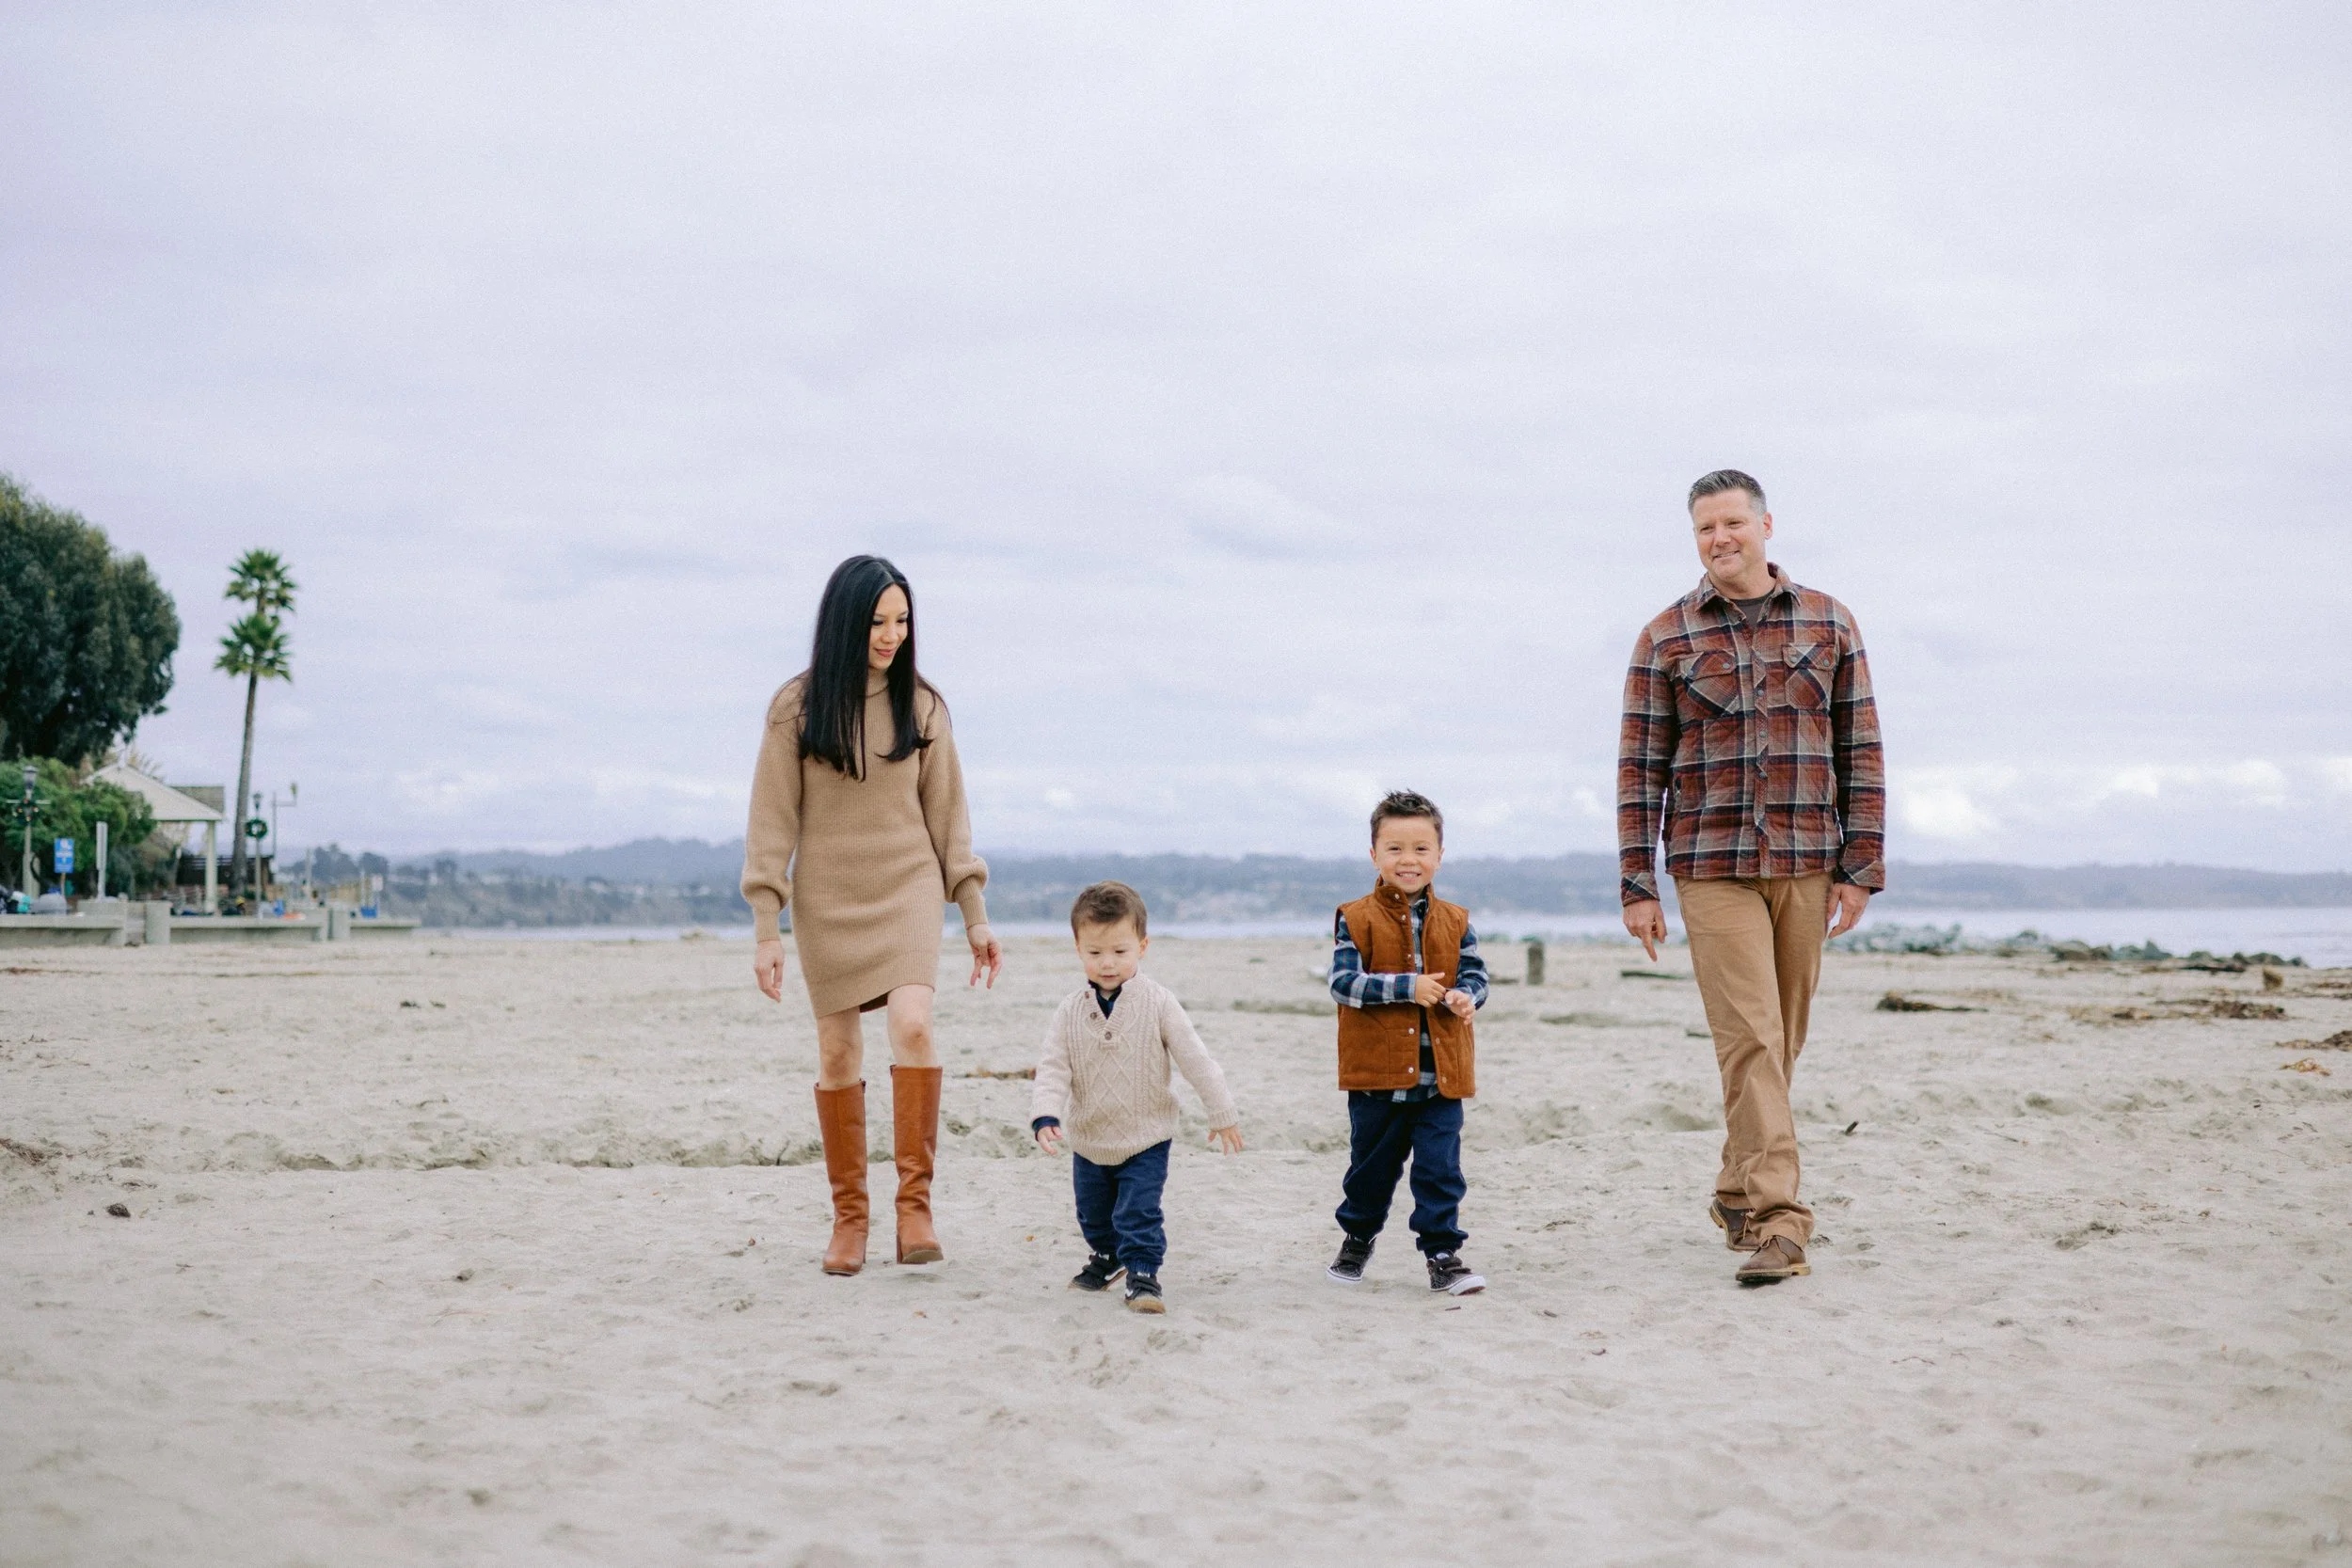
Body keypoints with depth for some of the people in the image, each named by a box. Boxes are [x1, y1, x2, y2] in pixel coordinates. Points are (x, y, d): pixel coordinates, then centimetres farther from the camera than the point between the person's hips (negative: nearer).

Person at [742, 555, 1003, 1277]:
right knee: (838, 1054, 3)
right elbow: (772, 819, -2)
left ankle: (915, 1202, -16)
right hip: (826, 898, 0)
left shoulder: (920, 704, 3)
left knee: (913, 1024, -21)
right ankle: (848, 1216, 15)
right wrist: (765, 929, -6)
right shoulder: (796, 706, -3)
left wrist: (975, 915, 5)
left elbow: (946, 811, 8)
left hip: (907, 888, 0)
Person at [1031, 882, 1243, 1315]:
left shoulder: (1157, 1003, -14)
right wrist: (1045, 1115, -25)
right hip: (1089, 1138, 4)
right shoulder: (1071, 1011, -9)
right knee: (1093, 1212, 21)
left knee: (1139, 1212, -11)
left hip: (1146, 1137, -4)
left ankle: (1142, 1272, 3)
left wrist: (1222, 1113, -7)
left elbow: (1194, 1059, -10)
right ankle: (1106, 1254, 46)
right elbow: (1053, 1067, -9)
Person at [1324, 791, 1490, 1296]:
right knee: (1371, 1167, 13)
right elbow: (1344, 983, -13)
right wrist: (1407, 988, -22)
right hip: (1376, 1074, -1)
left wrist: (1466, 996, -18)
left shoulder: (1454, 921, 6)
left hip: (1441, 1075, 2)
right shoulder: (1355, 920, -4)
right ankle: (1358, 1238, 36)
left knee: (1441, 1170, 0)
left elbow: (1476, 974, 6)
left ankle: (1443, 1254, 10)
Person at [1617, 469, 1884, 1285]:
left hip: (1805, 864, 2)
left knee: (1778, 1041, 9)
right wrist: (1637, 887, -1)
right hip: (1712, 867, -2)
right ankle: (1776, 1220, -11)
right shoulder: (1666, 639, 4)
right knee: (1750, 1040, -10)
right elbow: (1640, 768, 3)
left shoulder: (1829, 625, 7)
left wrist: (1860, 868, 1)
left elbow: (1860, 752, 7)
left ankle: (1738, 1192, 26)